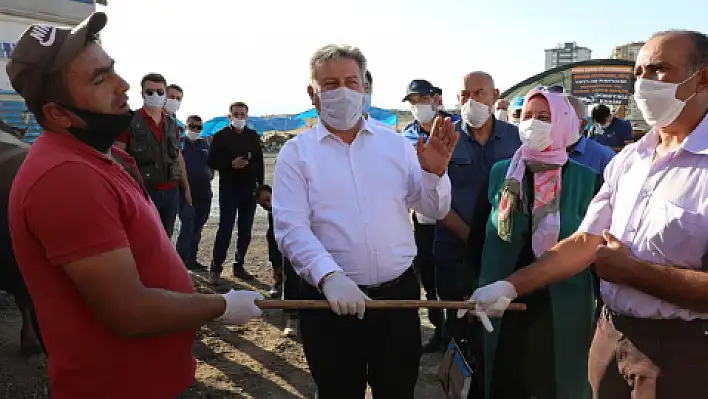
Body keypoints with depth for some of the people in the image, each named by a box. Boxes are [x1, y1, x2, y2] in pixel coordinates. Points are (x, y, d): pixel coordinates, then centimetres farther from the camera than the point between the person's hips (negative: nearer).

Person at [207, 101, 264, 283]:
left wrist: (260, 185, 6)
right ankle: (216, 268, 0)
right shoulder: (221, 136, 2)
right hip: (228, 188, -4)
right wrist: (231, 164, -17)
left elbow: (260, 162, 12)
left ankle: (239, 266, 18)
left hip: (249, 189, 4)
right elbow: (212, 162, -2)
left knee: (245, 231, 8)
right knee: (225, 229, -7)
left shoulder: (253, 136, 11)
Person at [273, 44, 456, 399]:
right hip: (330, 299, -2)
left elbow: (434, 210, 7)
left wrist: (434, 173, -13)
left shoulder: (395, 144, 6)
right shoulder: (296, 152, -2)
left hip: (398, 293, 3)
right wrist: (329, 276, -29)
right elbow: (290, 227, -14)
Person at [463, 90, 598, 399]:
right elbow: (477, 236, 6)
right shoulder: (500, 173, 1)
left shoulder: (587, 179, -4)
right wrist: (478, 288, 6)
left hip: (563, 309, -1)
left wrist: (601, 303, 1)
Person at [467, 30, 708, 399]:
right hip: (610, 332, 6)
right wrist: (509, 286, -6)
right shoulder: (628, 160, 5)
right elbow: (584, 242, 2)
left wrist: (633, 271, -18)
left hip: (679, 350, -6)